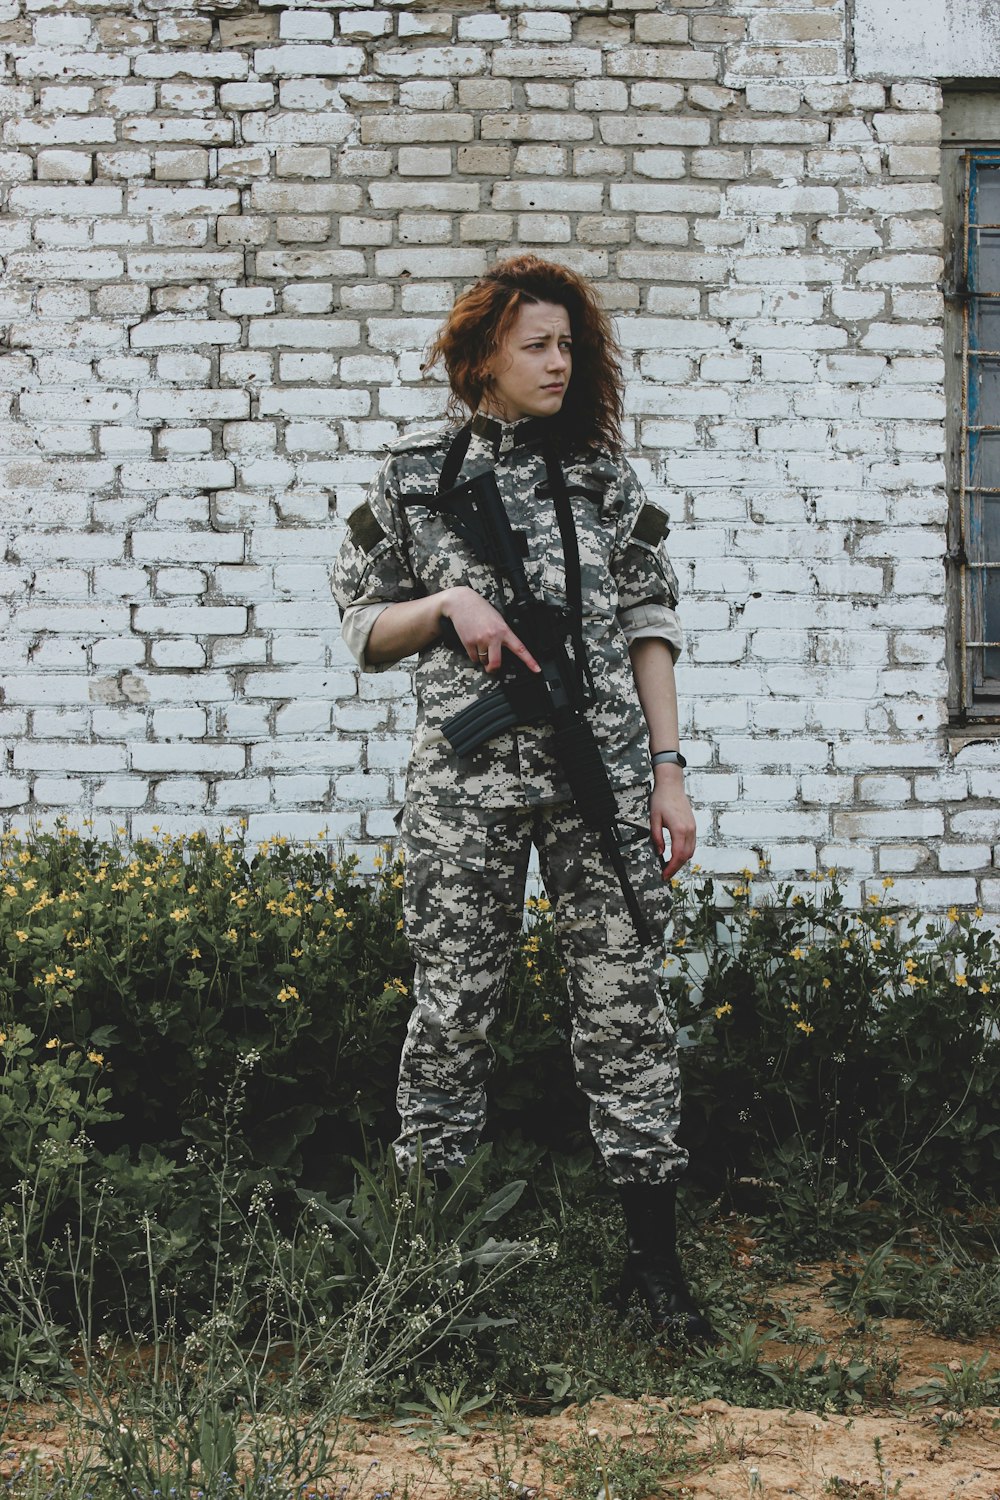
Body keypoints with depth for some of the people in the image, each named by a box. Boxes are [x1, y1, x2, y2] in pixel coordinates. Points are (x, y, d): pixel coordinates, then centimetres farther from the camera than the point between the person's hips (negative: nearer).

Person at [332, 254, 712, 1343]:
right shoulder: (415, 477, 8)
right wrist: (449, 602, -8)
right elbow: (365, 629, 11)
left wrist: (669, 769, 4)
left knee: (626, 1002, -1)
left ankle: (654, 1255, 7)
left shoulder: (605, 474, 12)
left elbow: (650, 628, 11)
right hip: (466, 772, -1)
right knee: (452, 1007, 0)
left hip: (604, 765, 1)